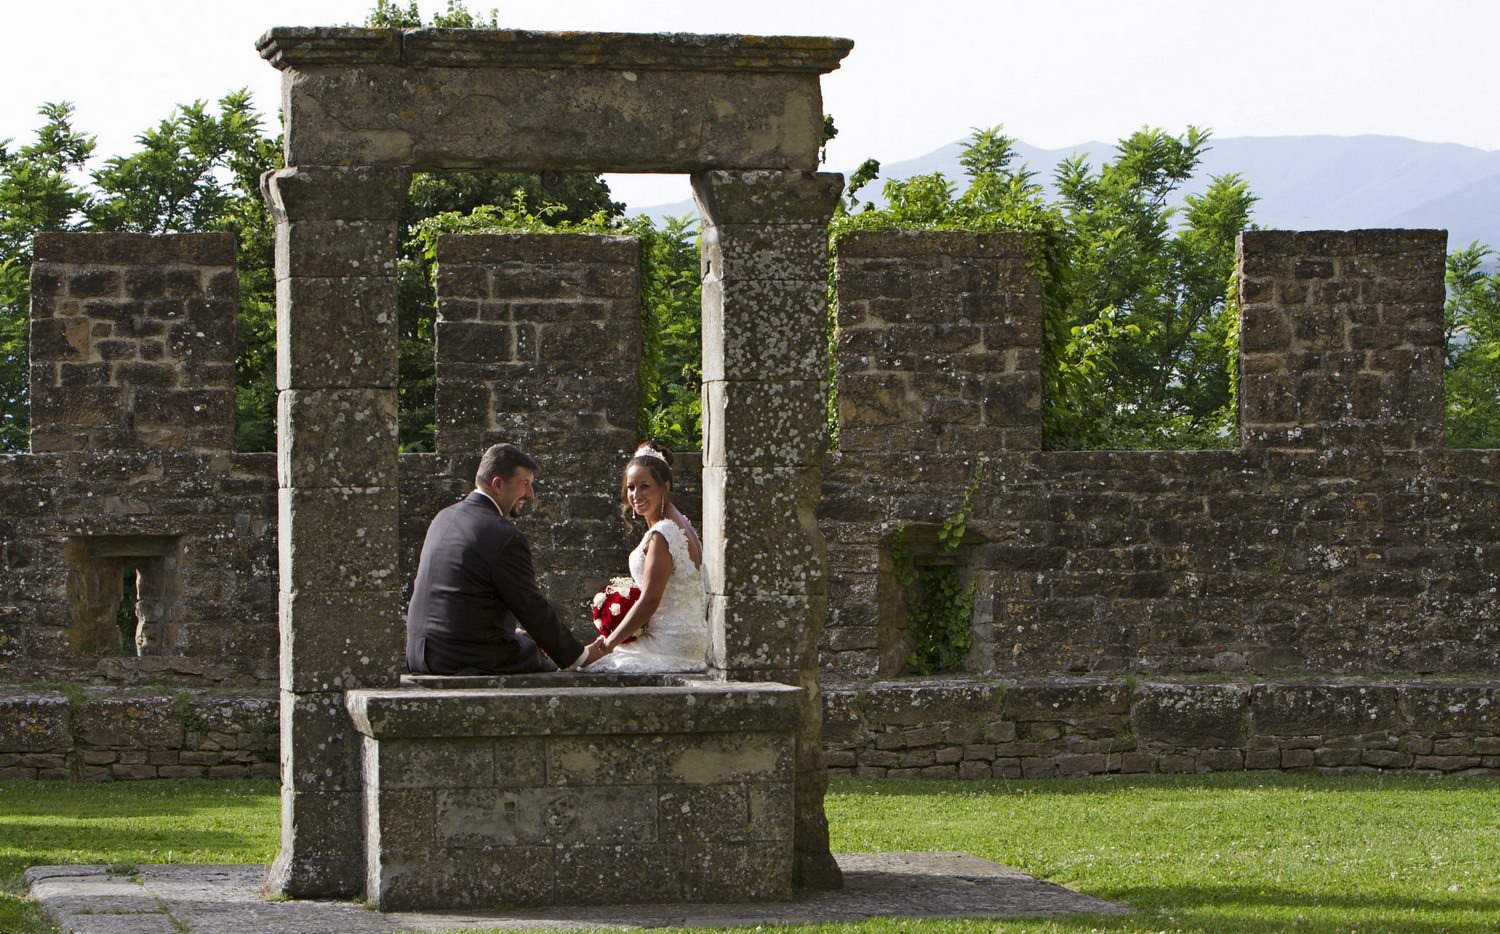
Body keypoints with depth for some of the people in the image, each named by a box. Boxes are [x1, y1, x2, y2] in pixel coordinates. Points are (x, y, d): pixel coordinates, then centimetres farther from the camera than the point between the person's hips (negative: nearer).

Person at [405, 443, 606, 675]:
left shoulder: (444, 518, 11)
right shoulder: (506, 538, -16)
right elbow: (534, 610, -10)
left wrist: (515, 632, 21)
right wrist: (579, 656, 1)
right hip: (471, 660, -9)